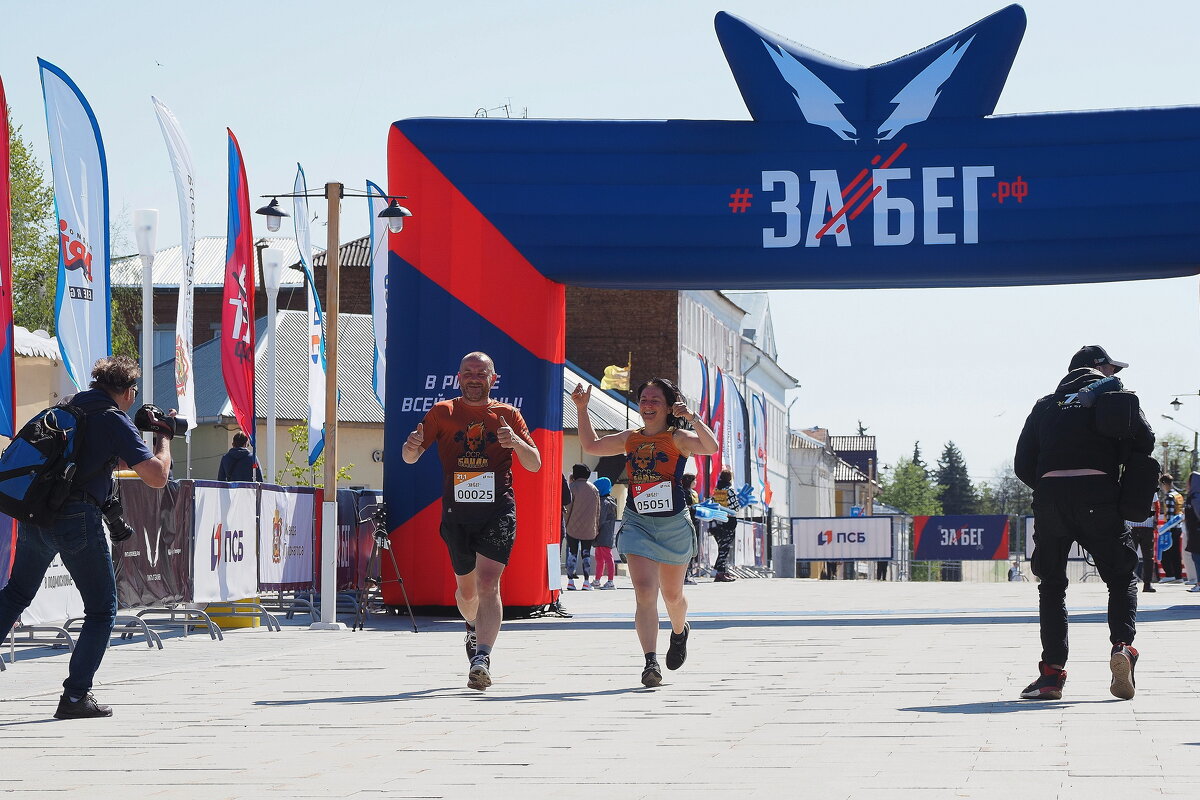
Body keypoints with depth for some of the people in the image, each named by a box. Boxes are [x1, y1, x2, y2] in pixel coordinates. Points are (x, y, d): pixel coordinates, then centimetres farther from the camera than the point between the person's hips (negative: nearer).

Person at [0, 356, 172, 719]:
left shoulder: (68, 406, 16)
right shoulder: (115, 421, -6)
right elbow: (157, 477, -11)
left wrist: (117, 459, 27)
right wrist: (163, 438, 4)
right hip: (76, 519, -7)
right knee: (102, 610, 6)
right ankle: (75, 696, 1)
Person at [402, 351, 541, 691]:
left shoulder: (508, 415, 7)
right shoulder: (442, 412, 7)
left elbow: (535, 464, 4)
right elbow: (410, 457, 3)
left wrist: (516, 441, -17)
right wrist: (412, 447, -22)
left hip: (498, 510, -2)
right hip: (456, 511, 2)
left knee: (488, 583, -17)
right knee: (466, 588, 13)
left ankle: (482, 657, -25)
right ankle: (474, 627, 45)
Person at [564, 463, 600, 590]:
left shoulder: (573, 487, -6)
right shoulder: (594, 489, 8)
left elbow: (568, 507, -9)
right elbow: (598, 510, 11)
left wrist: (567, 523, -1)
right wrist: (597, 527, 16)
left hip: (573, 527, -3)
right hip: (589, 529, 3)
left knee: (572, 553, 2)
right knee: (586, 554, 7)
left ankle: (570, 580, -4)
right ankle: (586, 582, 3)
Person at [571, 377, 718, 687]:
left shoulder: (678, 438, -5)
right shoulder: (630, 439, 8)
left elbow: (711, 447, -23)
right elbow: (590, 445, 19)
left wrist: (693, 419, -33)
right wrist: (582, 409, 12)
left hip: (674, 525, -2)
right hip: (637, 523, 2)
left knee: (672, 595, 16)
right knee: (644, 591, -16)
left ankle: (680, 631, 50)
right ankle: (651, 662, -21)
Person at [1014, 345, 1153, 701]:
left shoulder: (1046, 405, 21)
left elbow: (1022, 464, 14)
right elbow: (1144, 440, 1)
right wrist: (1118, 464, 18)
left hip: (1049, 495, 2)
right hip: (1099, 494, -2)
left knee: (1051, 584, 12)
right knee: (1122, 577, 10)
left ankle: (1052, 671, 2)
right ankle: (1122, 646, -15)